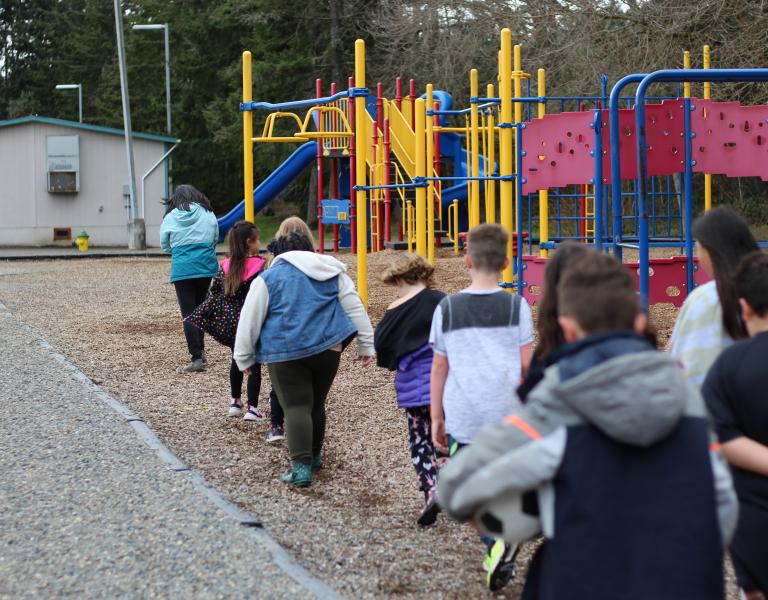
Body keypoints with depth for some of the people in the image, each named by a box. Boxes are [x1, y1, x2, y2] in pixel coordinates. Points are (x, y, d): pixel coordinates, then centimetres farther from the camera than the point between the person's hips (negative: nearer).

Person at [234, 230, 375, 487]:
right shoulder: (332, 273, 14)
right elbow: (355, 307, 12)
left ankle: (301, 465, -19)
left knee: (296, 407, -5)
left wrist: (244, 358, 9)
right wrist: (366, 345, 15)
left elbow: (250, 320, 2)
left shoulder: (269, 277, 5)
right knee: (316, 404, 19)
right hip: (327, 348, 4)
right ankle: (314, 456, 34)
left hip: (285, 352, -3)